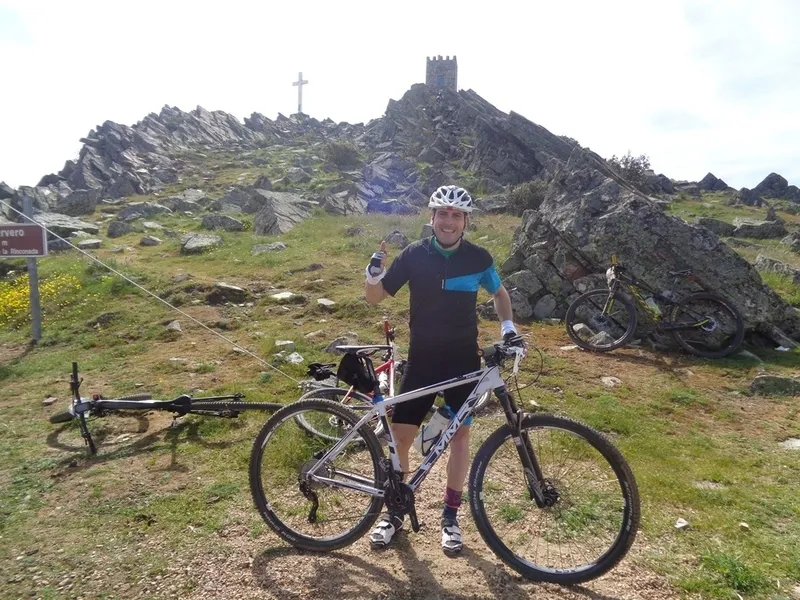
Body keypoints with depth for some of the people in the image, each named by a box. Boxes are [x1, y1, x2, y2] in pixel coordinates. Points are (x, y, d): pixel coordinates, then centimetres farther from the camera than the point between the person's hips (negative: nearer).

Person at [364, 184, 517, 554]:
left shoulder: (478, 258, -4)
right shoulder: (414, 255, -7)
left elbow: (498, 292, 14)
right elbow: (375, 298, -4)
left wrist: (508, 325, -1)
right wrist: (373, 276, -25)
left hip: (464, 360, 1)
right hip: (422, 359, 0)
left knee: (459, 435, 8)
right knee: (401, 436, 2)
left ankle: (450, 516, 25)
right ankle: (394, 511, 23)